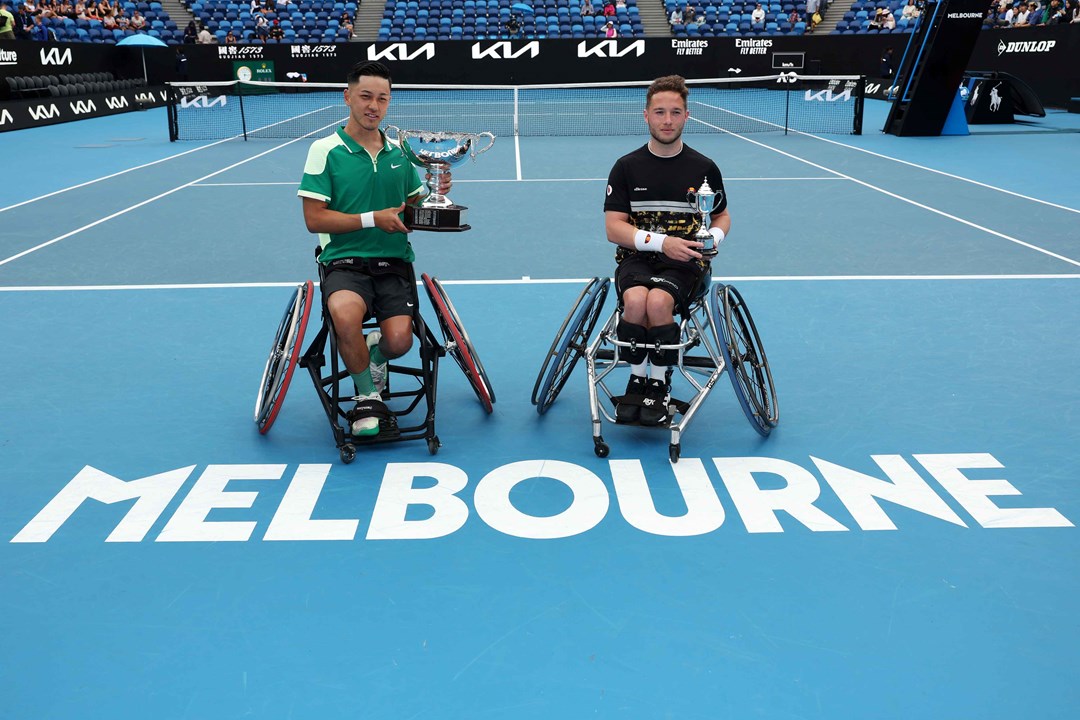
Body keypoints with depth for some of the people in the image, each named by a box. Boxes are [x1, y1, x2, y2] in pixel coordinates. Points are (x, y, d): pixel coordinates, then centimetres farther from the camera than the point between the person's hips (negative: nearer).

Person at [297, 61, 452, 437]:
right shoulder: (325, 150, -1)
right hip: (344, 261, -3)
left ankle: (375, 357, 22)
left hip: (393, 262, 3)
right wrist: (373, 219, -14)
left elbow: (415, 208, 21)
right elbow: (314, 218, -7)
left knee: (399, 340, -21)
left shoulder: (399, 152, 12)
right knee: (346, 314, -35)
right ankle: (367, 396, -6)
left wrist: (435, 195, -1)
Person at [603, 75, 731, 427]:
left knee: (658, 301, -34)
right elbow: (614, 228, -2)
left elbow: (723, 216, 20)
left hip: (684, 263, 0)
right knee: (636, 300, -34)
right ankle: (637, 379, -9)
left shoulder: (704, 168, 7)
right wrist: (661, 241, -17)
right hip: (636, 258, 1)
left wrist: (713, 236, -5)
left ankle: (659, 384, -11)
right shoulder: (627, 167, 4)